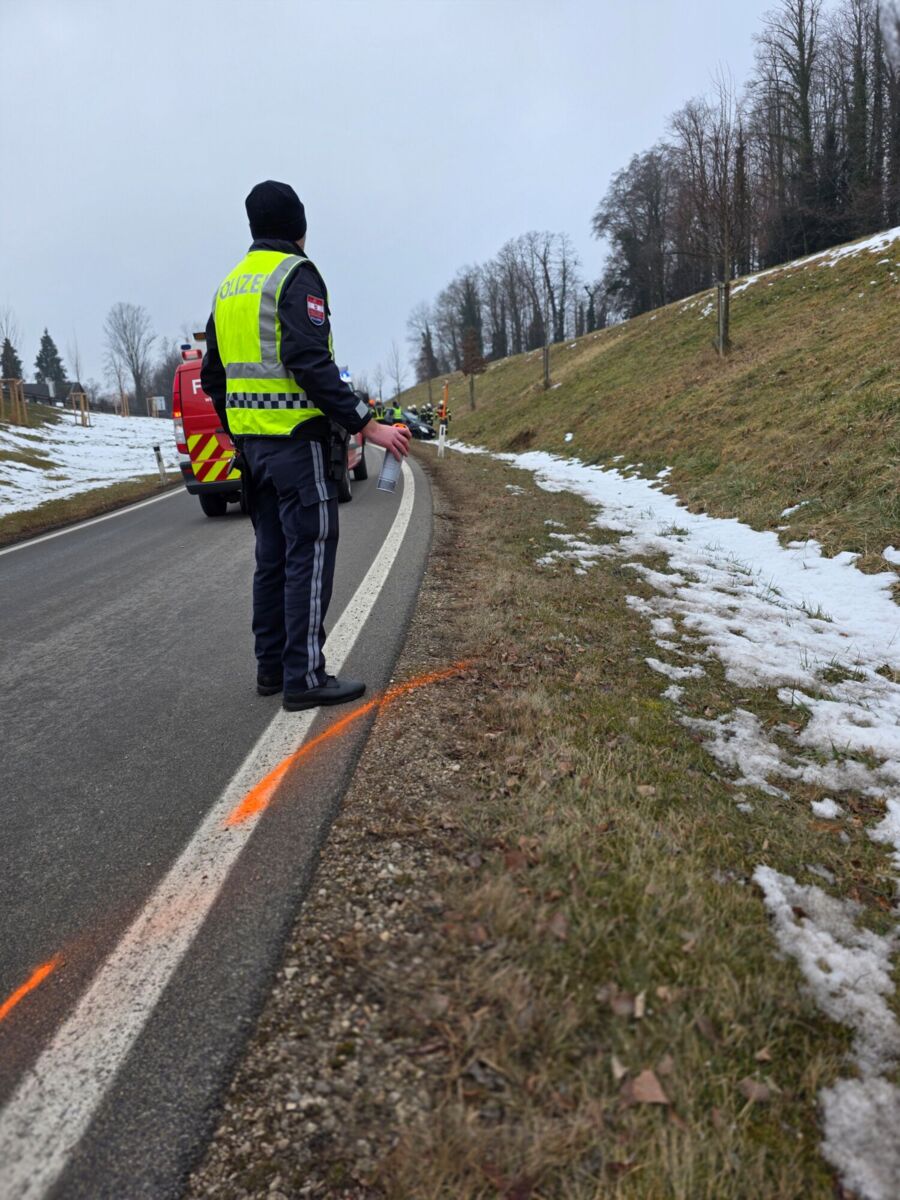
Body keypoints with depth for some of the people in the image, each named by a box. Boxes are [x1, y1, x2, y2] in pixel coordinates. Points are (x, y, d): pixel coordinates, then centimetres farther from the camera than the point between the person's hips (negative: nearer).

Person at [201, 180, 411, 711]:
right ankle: (305, 677, -3)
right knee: (310, 553, -5)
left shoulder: (230, 285, 17)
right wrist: (367, 423, -19)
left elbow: (214, 375, 19)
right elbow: (311, 364, -21)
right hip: (297, 439, -8)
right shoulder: (297, 276, -9)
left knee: (273, 553, 13)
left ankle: (272, 666, 20)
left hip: (252, 442, 8)